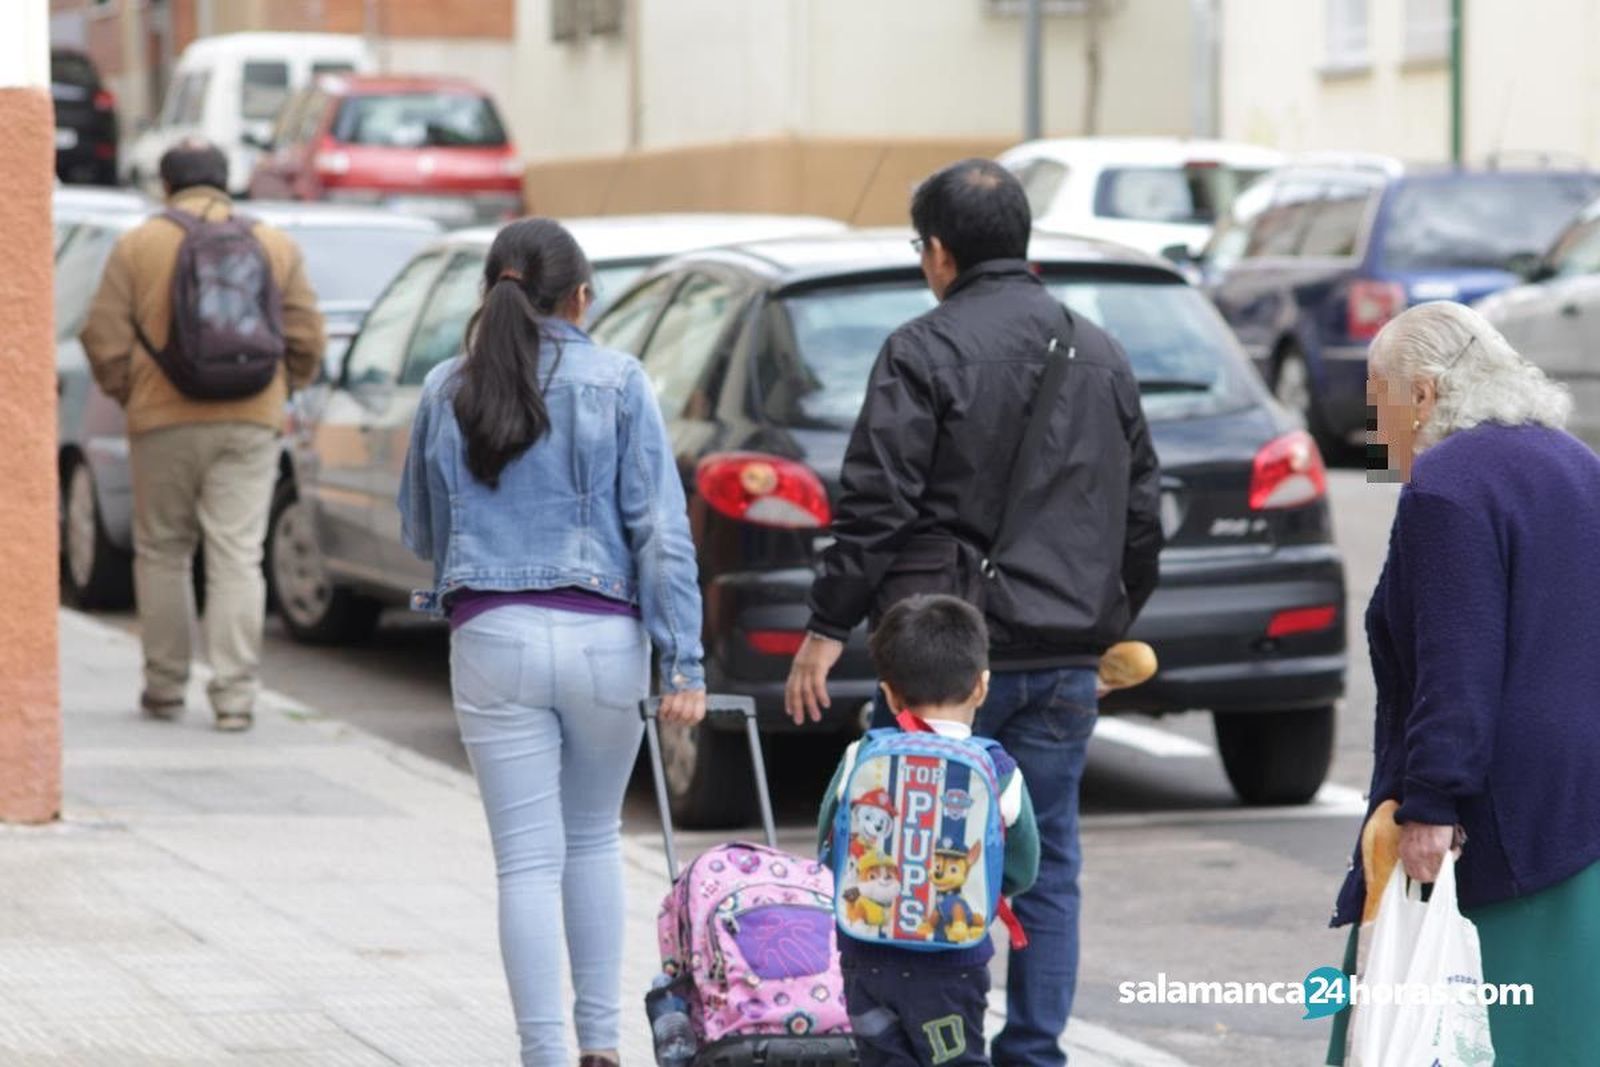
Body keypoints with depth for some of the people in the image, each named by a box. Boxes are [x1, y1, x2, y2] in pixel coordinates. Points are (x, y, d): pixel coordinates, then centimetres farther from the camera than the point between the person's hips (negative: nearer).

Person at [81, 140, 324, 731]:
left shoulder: (137, 246, 2)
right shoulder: (277, 246, 7)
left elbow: (105, 338, -2)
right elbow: (305, 338, 6)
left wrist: (126, 393, 13)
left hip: (163, 422, -1)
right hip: (250, 424, 1)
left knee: (162, 554, 12)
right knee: (237, 558, -1)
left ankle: (165, 688, 16)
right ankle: (235, 694, -7)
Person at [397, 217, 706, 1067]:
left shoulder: (446, 391, 3)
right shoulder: (617, 384, -3)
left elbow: (419, 532, 15)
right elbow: (661, 528, -7)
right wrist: (683, 663, -7)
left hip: (493, 639, 0)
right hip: (603, 639, 0)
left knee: (529, 862, 2)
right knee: (594, 840, 19)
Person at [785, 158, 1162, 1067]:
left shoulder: (927, 351, -8)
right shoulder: (1103, 355, 12)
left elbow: (877, 505, -12)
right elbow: (1142, 511, 17)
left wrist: (829, 628, -6)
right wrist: (1111, 625, 28)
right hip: (1066, 658, 5)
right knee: (1046, 866, 8)